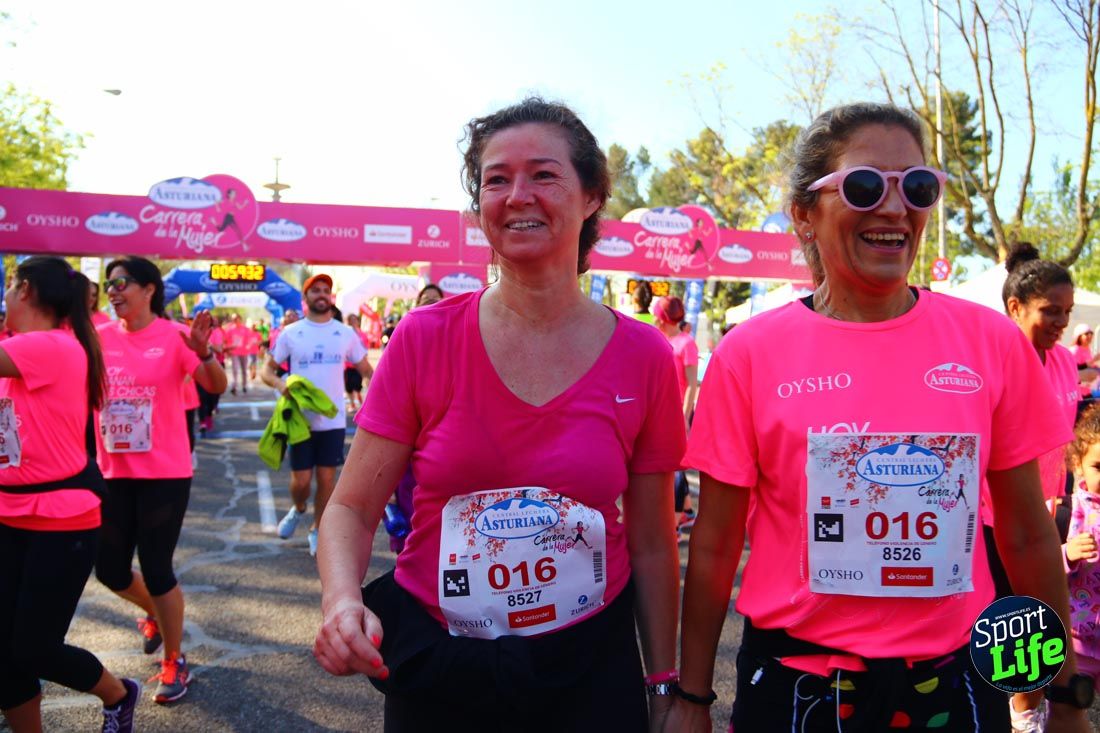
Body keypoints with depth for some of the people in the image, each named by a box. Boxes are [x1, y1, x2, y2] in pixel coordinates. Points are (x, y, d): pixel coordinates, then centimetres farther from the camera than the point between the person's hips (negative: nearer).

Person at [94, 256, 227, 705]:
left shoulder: (173, 336, -9)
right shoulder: (99, 338, 3)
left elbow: (217, 387, -17)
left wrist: (203, 353, -34)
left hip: (165, 473, -5)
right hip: (113, 473, 5)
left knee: (156, 569, 0)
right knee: (109, 570, 12)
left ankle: (174, 661, 21)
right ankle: (154, 614, 45)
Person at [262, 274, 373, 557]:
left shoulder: (345, 333, 2)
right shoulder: (290, 333, -1)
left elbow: (366, 368, 6)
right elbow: (267, 369, 2)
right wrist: (279, 383, -21)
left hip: (333, 420, 1)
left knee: (327, 478, 6)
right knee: (301, 480, 4)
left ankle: (317, 531, 23)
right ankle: (298, 509, 38)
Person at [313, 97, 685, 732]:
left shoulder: (644, 357, -9)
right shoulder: (424, 339, -10)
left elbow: (652, 544, -1)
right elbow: (354, 508, -6)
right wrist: (342, 598, -25)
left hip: (590, 667, 1)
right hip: (434, 670, 0)